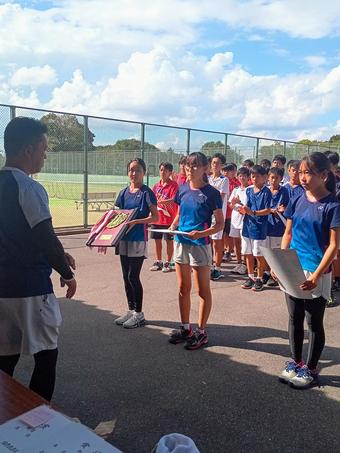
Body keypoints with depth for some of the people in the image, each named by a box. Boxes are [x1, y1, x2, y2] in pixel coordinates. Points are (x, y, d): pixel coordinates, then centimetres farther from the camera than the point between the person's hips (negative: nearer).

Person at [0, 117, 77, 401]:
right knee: (46, 356, 7)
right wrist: (67, 274, -5)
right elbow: (46, 238, -19)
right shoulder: (29, 188, -17)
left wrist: (57, 253, 16)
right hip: (31, 289, -8)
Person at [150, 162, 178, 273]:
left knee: (169, 241, 6)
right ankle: (158, 262, 27)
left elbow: (173, 200, -20)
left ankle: (167, 263, 17)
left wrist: (159, 201, -29)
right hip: (157, 218, 6)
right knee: (157, 240, 13)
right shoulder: (156, 185, 9)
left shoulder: (173, 185, -8)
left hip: (169, 218, -5)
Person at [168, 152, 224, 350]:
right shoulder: (183, 189, 6)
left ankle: (201, 331, 19)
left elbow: (220, 224, -9)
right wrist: (174, 225, -3)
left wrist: (201, 233, -24)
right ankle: (185, 328, 29)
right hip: (181, 243, 6)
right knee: (183, 288, 14)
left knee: (203, 290, 6)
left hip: (200, 245, -6)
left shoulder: (211, 193, -10)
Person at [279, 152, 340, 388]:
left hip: (317, 273, -5)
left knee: (314, 323, 10)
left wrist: (317, 275, -20)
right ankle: (296, 362, 33)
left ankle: (311, 369, 27)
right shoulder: (297, 200, 3)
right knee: (295, 318, 16)